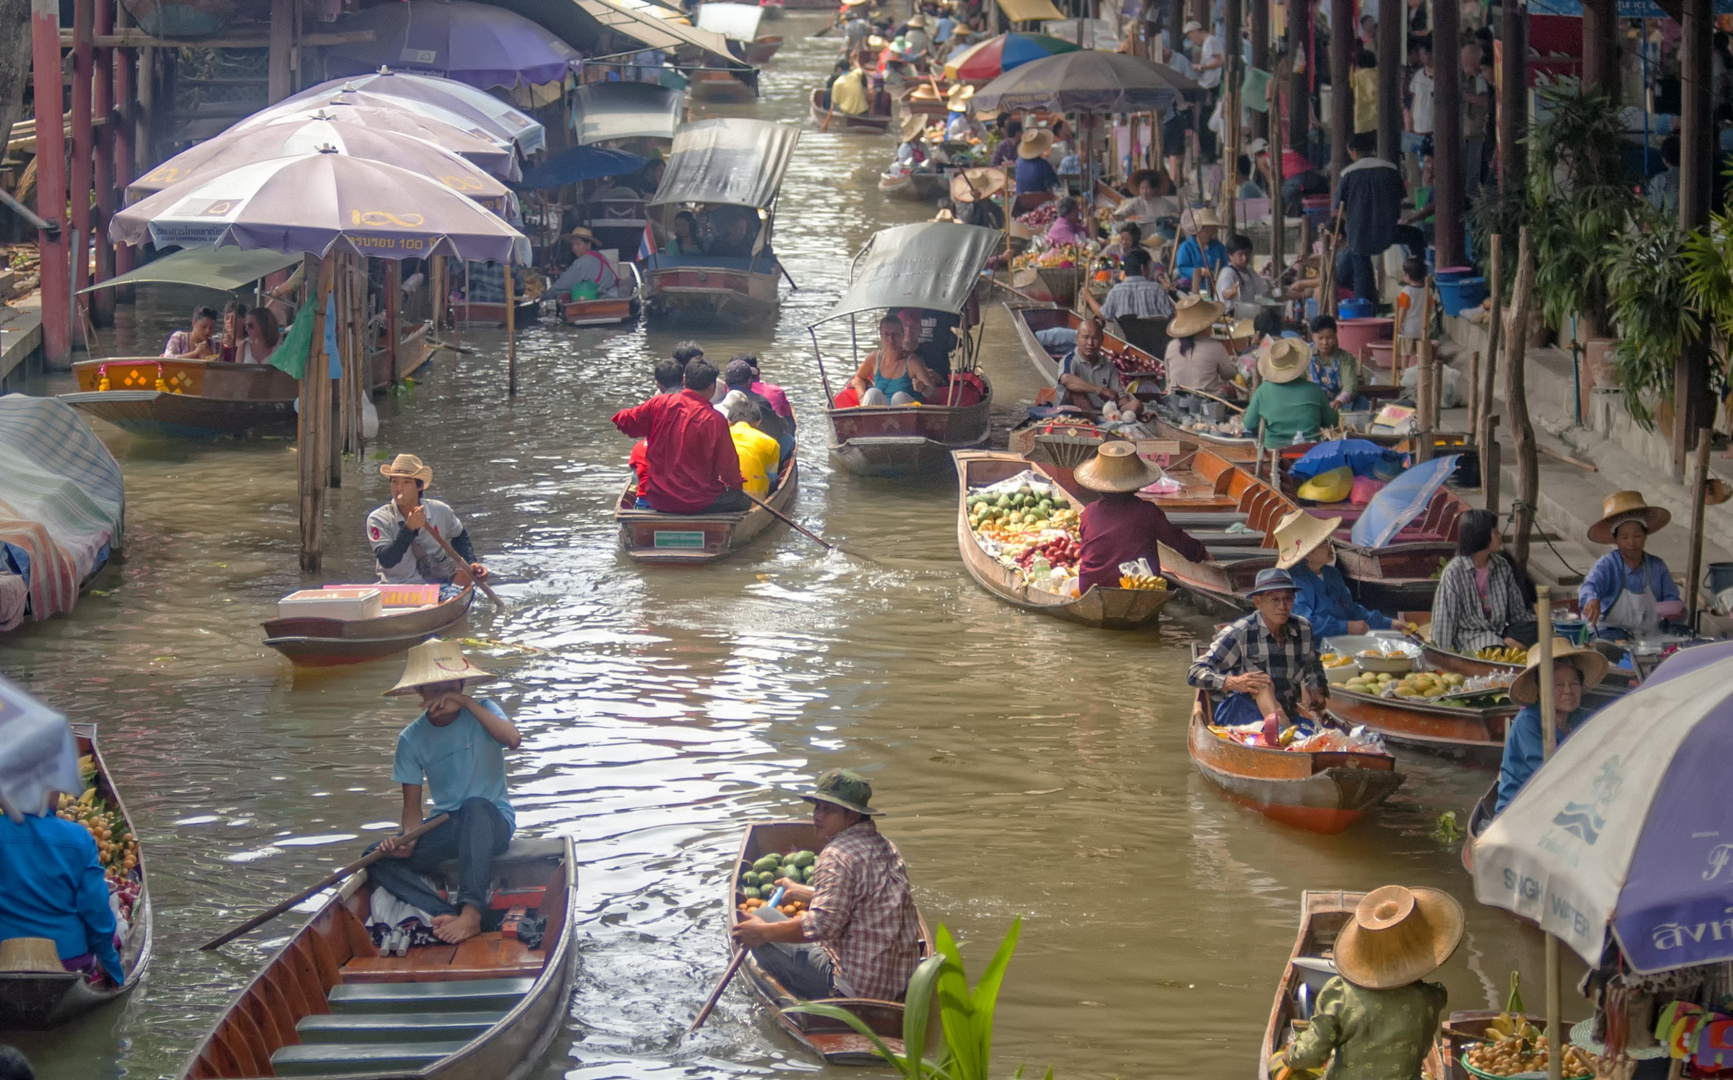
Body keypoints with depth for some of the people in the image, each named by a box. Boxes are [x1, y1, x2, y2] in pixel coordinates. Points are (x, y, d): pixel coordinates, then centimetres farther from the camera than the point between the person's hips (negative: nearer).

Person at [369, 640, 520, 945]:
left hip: (493, 821, -4)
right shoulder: (412, 738, 5)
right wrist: (408, 840, -18)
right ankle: (448, 914, -38)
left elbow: (513, 739, -25)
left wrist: (467, 703, -22)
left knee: (475, 806, -40)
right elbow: (412, 805, 3)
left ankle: (471, 912, -49)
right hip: (445, 828, 4)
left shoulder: (482, 712, -2)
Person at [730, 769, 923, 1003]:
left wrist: (763, 932, -12)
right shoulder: (884, 846, 12)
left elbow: (823, 924, -25)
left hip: (856, 989, -10)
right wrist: (799, 891, 38)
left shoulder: (837, 855, -17)